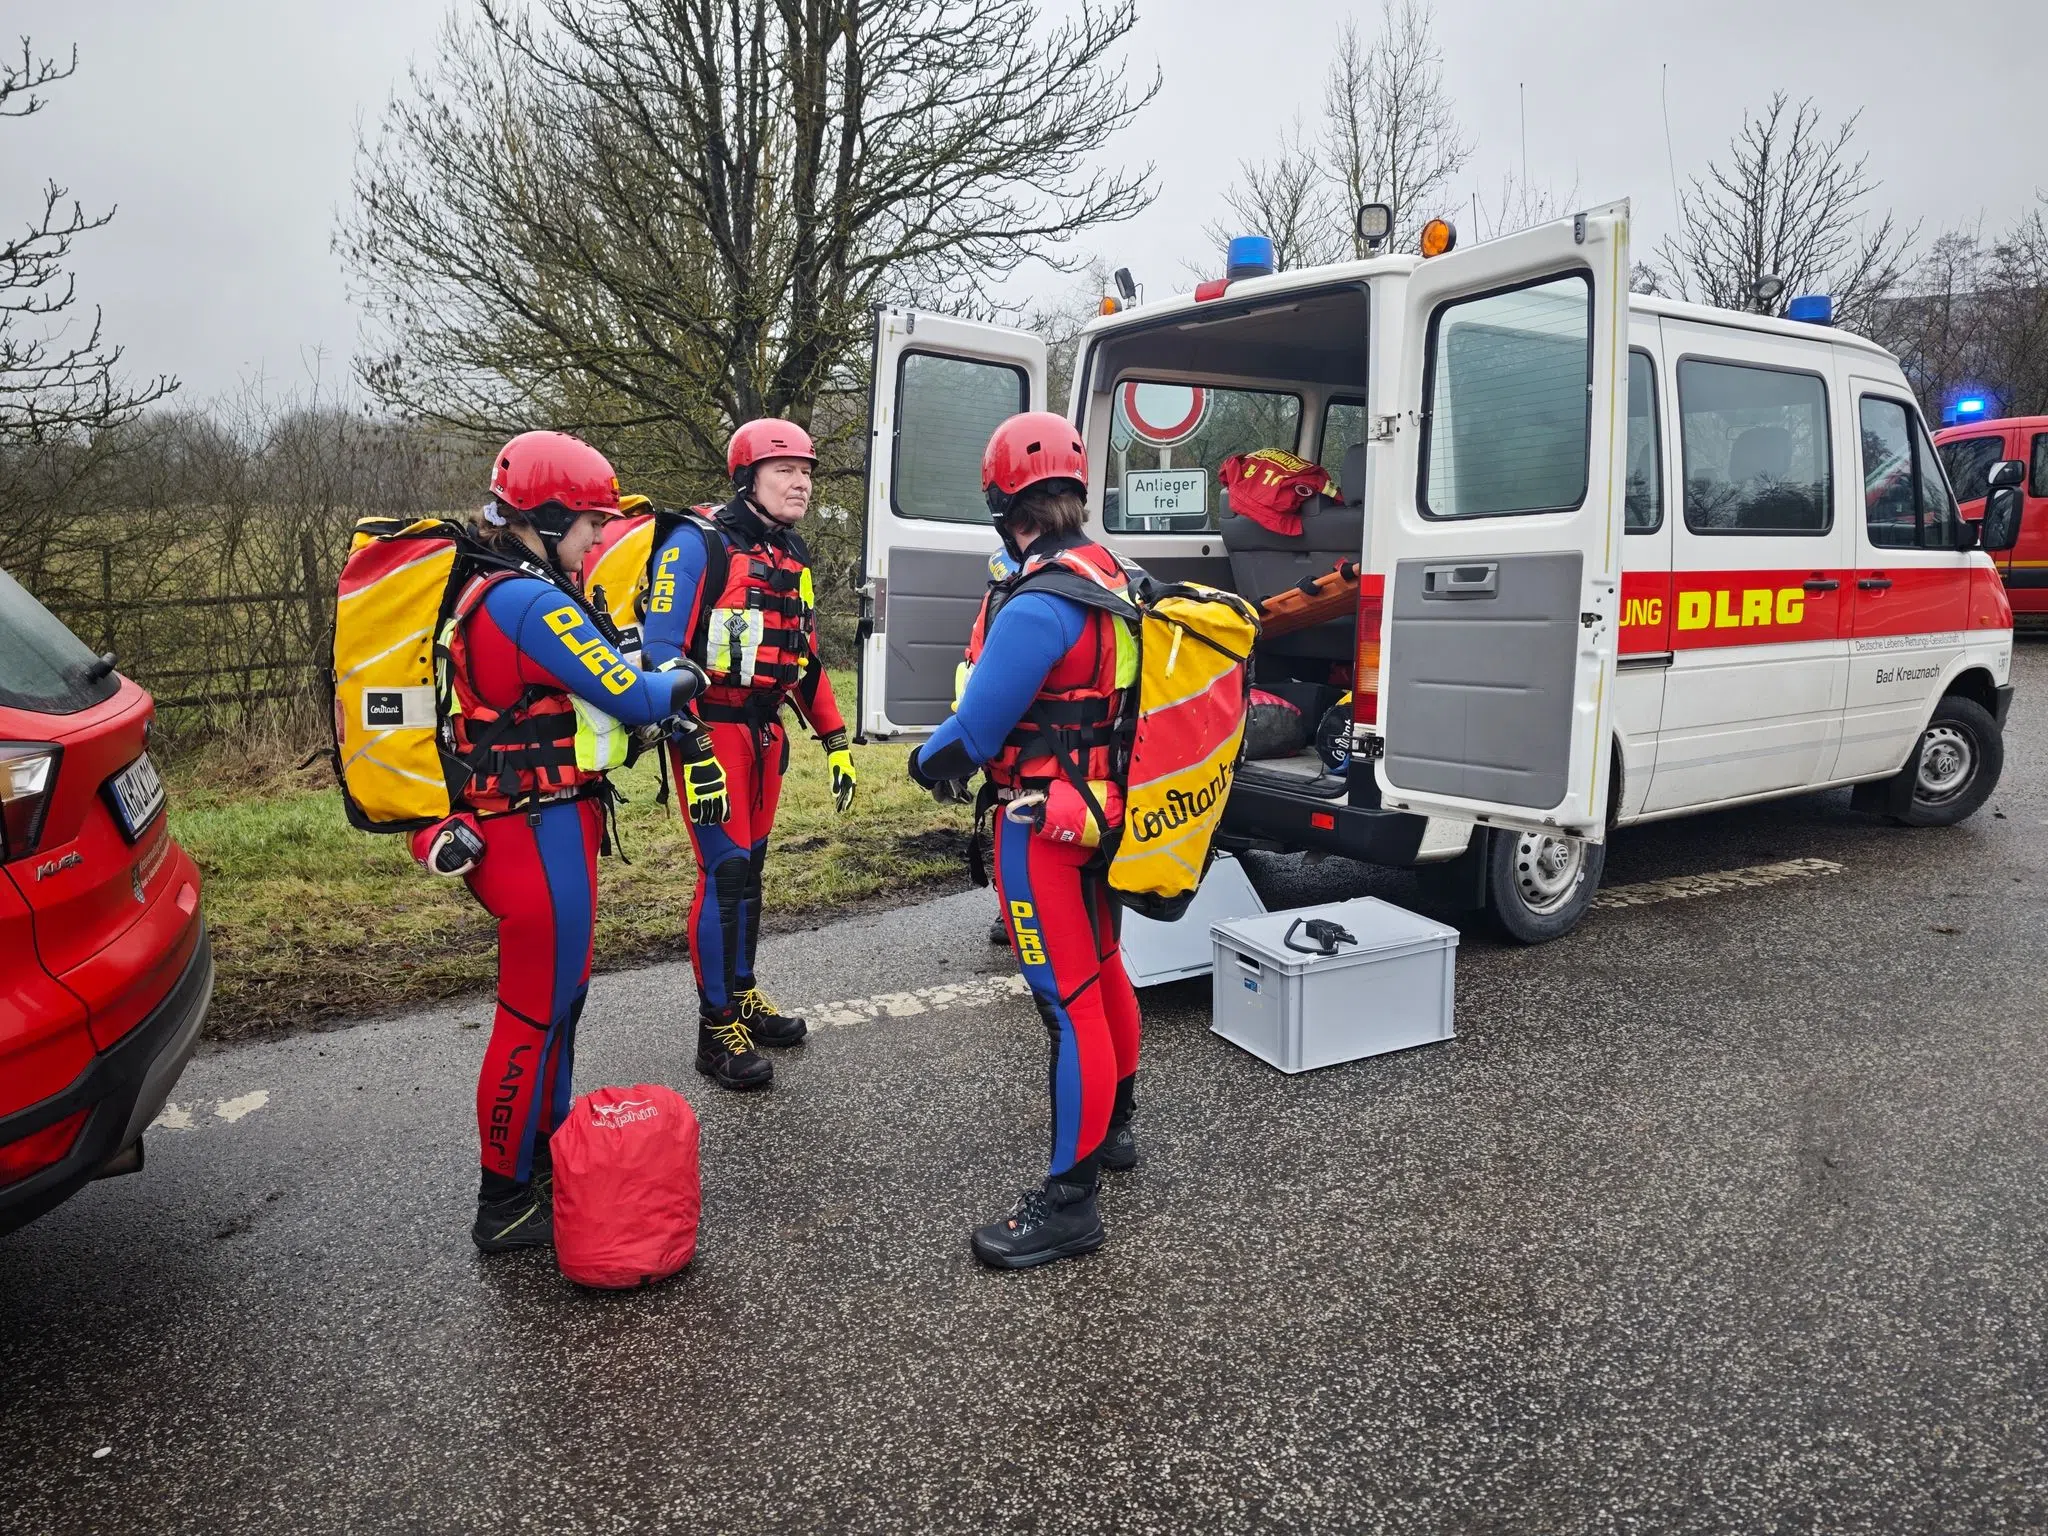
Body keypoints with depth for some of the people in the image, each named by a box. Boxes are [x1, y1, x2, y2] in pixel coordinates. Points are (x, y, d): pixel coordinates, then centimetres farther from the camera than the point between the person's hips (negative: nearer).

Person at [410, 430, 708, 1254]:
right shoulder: (531, 602, -20)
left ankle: (547, 1150, 37)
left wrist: (655, 712, 4)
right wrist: (684, 681, 2)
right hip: (540, 836, -10)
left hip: (517, 826, 10)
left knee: (560, 992, 21)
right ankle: (505, 1207, 15)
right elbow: (630, 696, -17)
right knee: (535, 1014, 1)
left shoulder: (493, 593, 12)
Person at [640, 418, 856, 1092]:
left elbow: (806, 659, 19)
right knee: (725, 871, -8)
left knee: (750, 866, 15)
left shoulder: (793, 559, 13)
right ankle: (717, 1030, 3)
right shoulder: (697, 545, -11)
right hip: (710, 729, -7)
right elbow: (661, 649, -17)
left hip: (764, 730, 7)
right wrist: (691, 748, -24)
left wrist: (834, 740, 15)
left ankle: (742, 992, 30)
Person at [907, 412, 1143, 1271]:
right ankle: (1111, 1129, 41)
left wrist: (928, 762, 2)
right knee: (1102, 972, 22)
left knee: (1068, 1001, -4)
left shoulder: (1037, 605, -23)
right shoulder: (1111, 580, 5)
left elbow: (974, 728, -19)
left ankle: (1069, 1200, 6)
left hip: (1043, 825, -10)